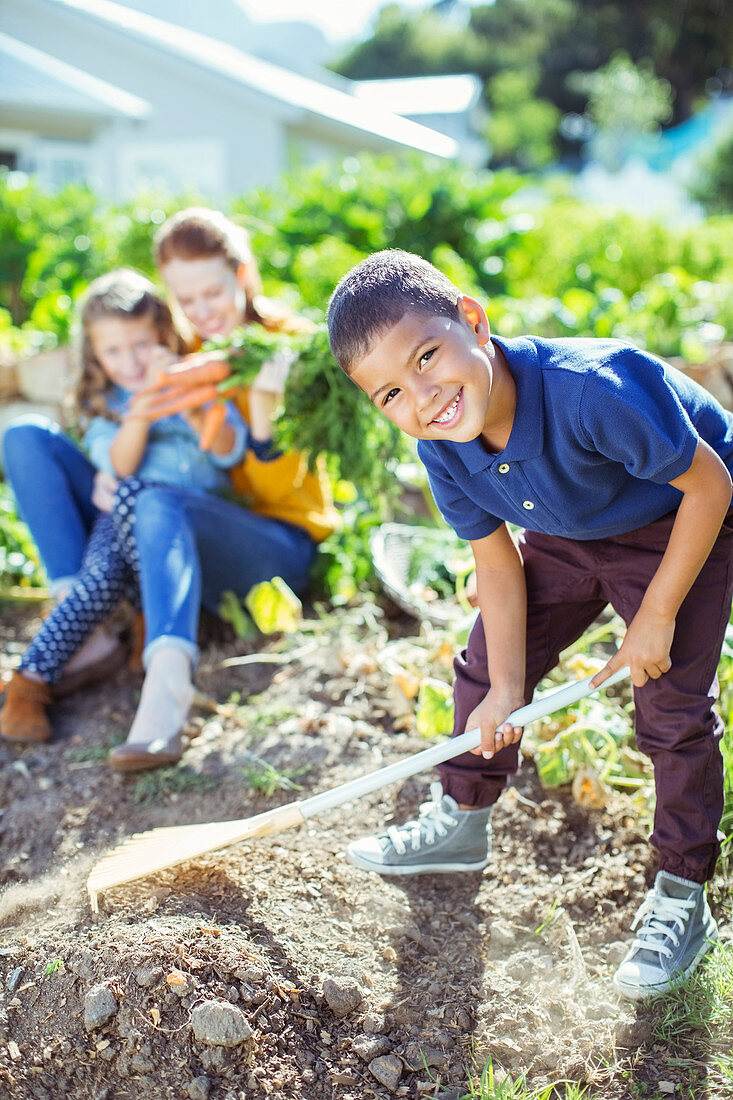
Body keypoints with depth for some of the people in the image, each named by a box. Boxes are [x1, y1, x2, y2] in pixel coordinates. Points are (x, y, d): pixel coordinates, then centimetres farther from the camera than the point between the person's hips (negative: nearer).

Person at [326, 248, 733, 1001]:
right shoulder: (441, 446, -22)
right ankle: (461, 825, 29)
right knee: (485, 666, 7)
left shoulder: (592, 390, -42)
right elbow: (496, 557, -9)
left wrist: (657, 615, -23)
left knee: (673, 709, -8)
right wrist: (506, 688, -11)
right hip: (570, 532, 6)